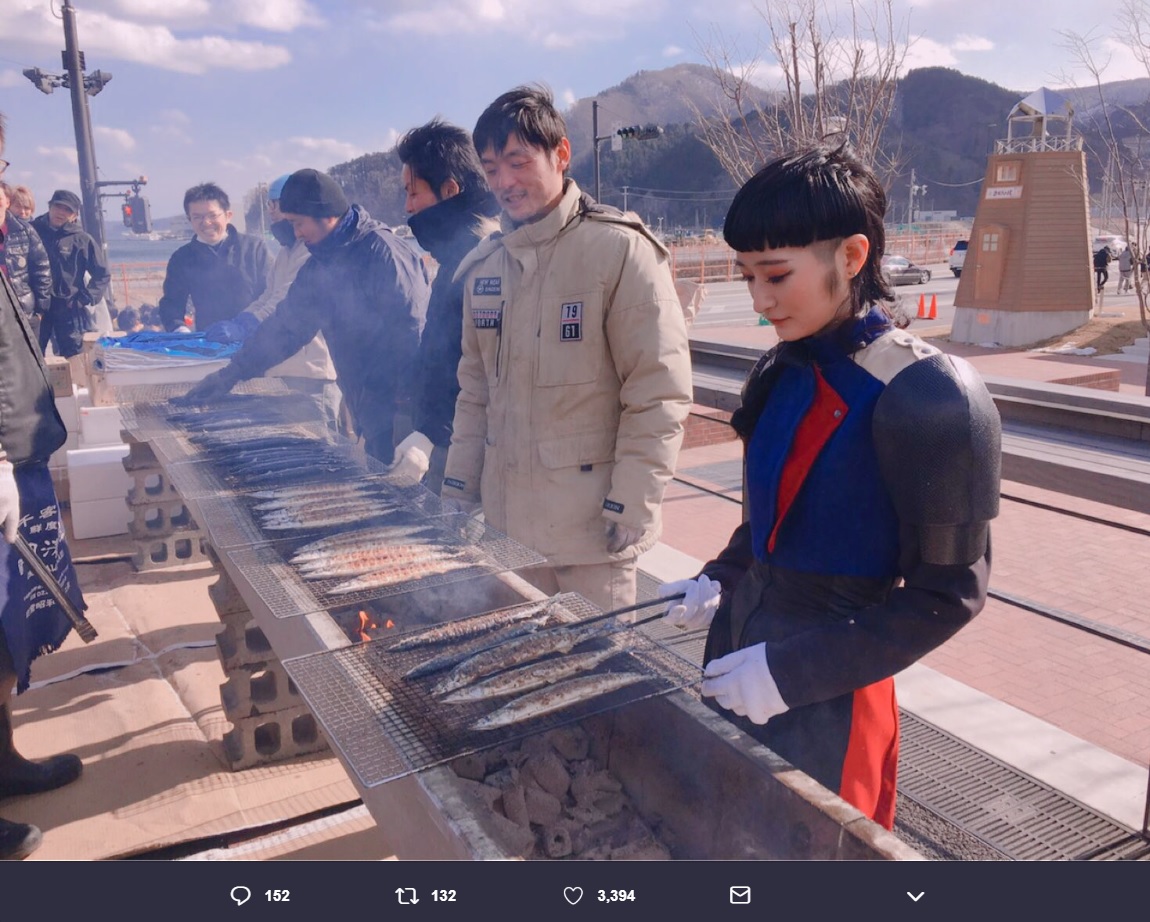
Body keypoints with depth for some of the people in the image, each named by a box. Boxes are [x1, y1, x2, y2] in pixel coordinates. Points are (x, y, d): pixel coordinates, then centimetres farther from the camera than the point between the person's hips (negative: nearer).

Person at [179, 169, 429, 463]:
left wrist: (408, 399, -24)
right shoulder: (319, 266, 13)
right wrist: (231, 373, 16)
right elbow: (285, 324, 18)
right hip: (371, 413, 8)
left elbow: (413, 330, -20)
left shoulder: (382, 252, -14)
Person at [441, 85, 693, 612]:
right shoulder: (484, 264, 8)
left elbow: (658, 394, -12)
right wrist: (457, 488, 12)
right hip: (505, 521, 5)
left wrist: (630, 509, -15)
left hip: (590, 528, -5)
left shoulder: (620, 250, -10)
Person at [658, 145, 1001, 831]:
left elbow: (947, 594, -16)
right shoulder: (786, 371, 1)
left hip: (824, 702, -7)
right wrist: (722, 584, -1)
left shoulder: (929, 397, -20)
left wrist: (794, 671, -19)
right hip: (738, 657, 7)